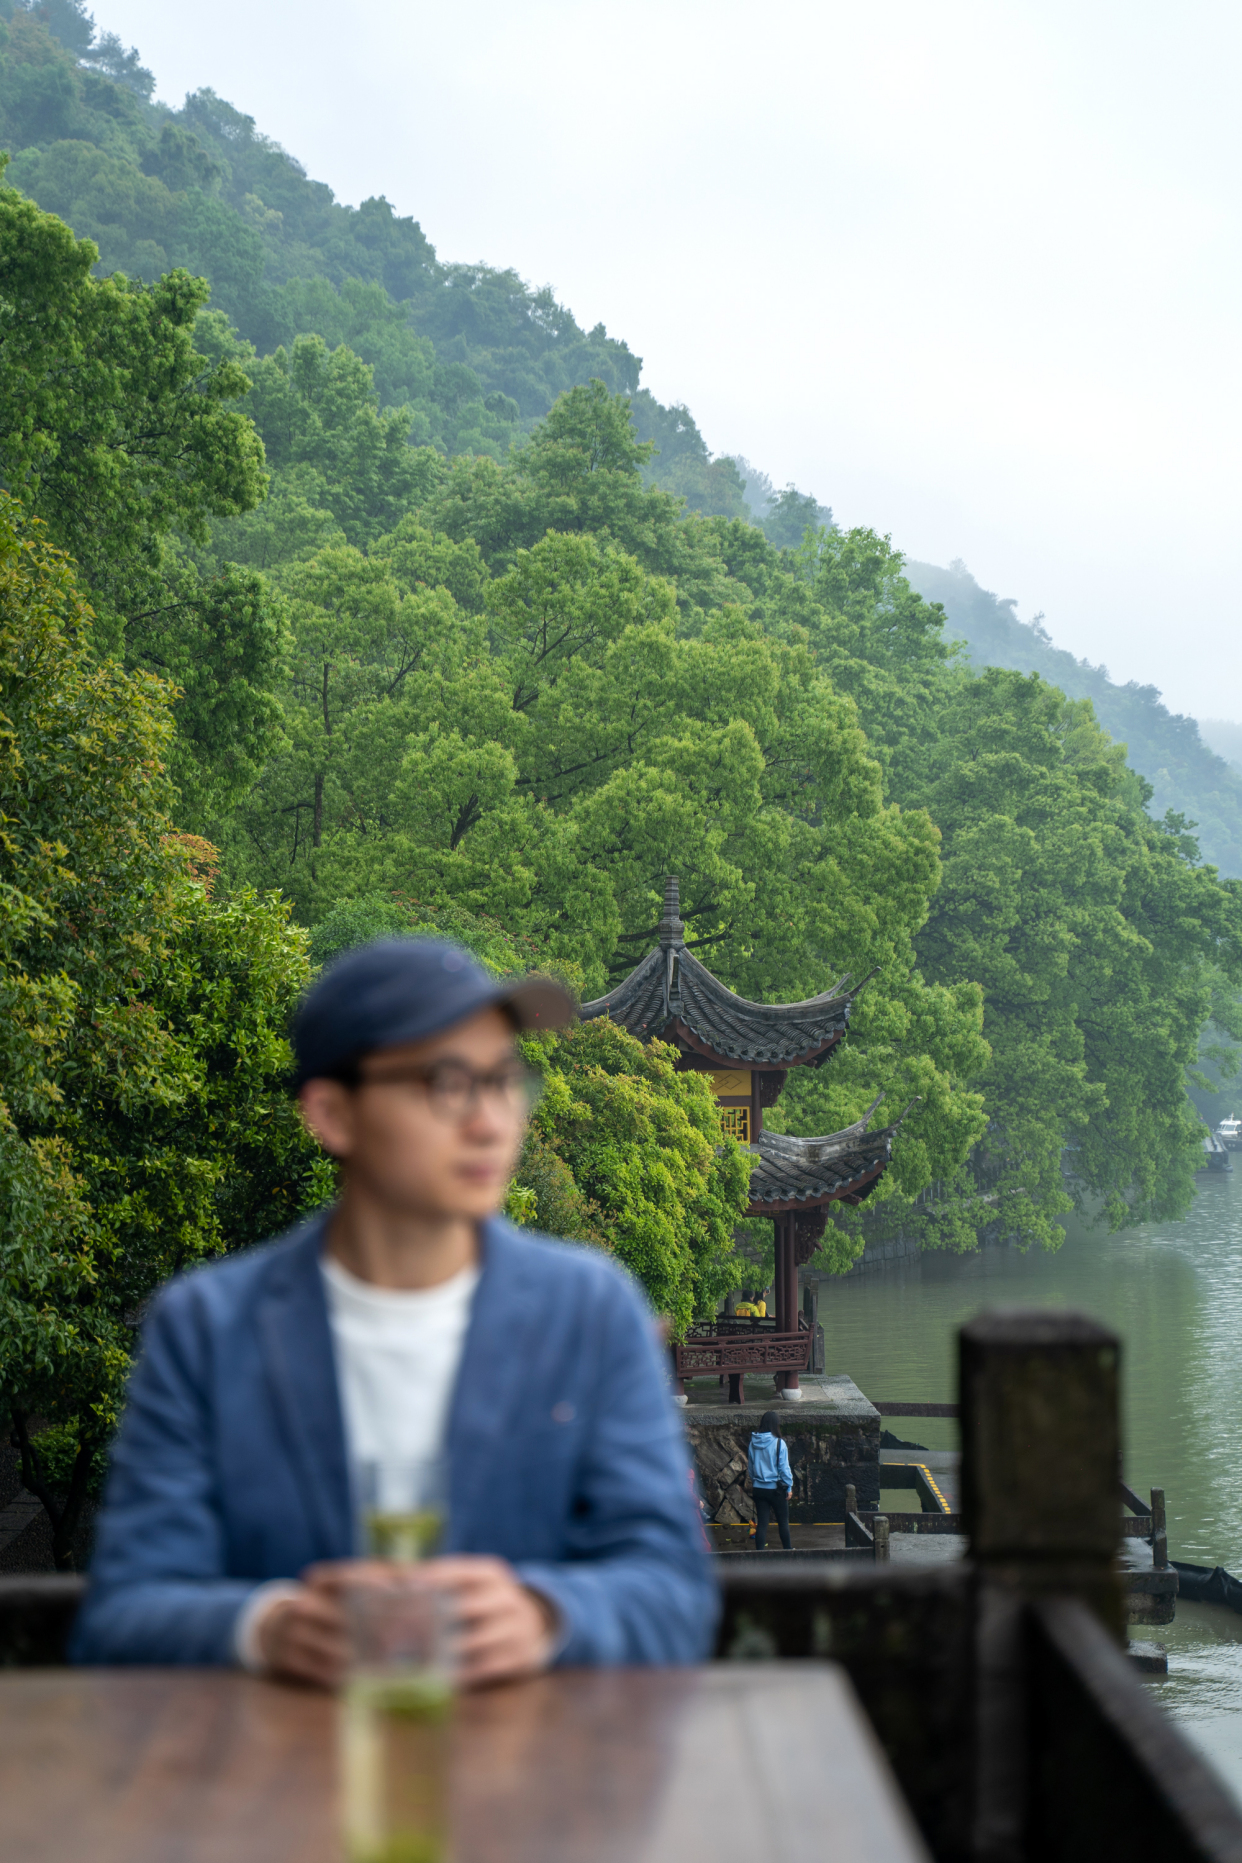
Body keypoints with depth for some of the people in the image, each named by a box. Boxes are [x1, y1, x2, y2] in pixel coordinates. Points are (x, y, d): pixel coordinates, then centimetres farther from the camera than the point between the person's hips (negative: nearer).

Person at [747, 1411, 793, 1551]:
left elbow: (750, 1467, 9)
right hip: (776, 1488, -4)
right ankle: (788, 1550, 18)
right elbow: (784, 1467, -11)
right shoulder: (778, 1443, -13)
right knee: (783, 1522, 10)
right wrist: (789, 1487, -2)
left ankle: (760, 1551, 2)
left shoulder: (753, 1443, 0)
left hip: (759, 1488, 4)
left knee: (761, 1523, 5)